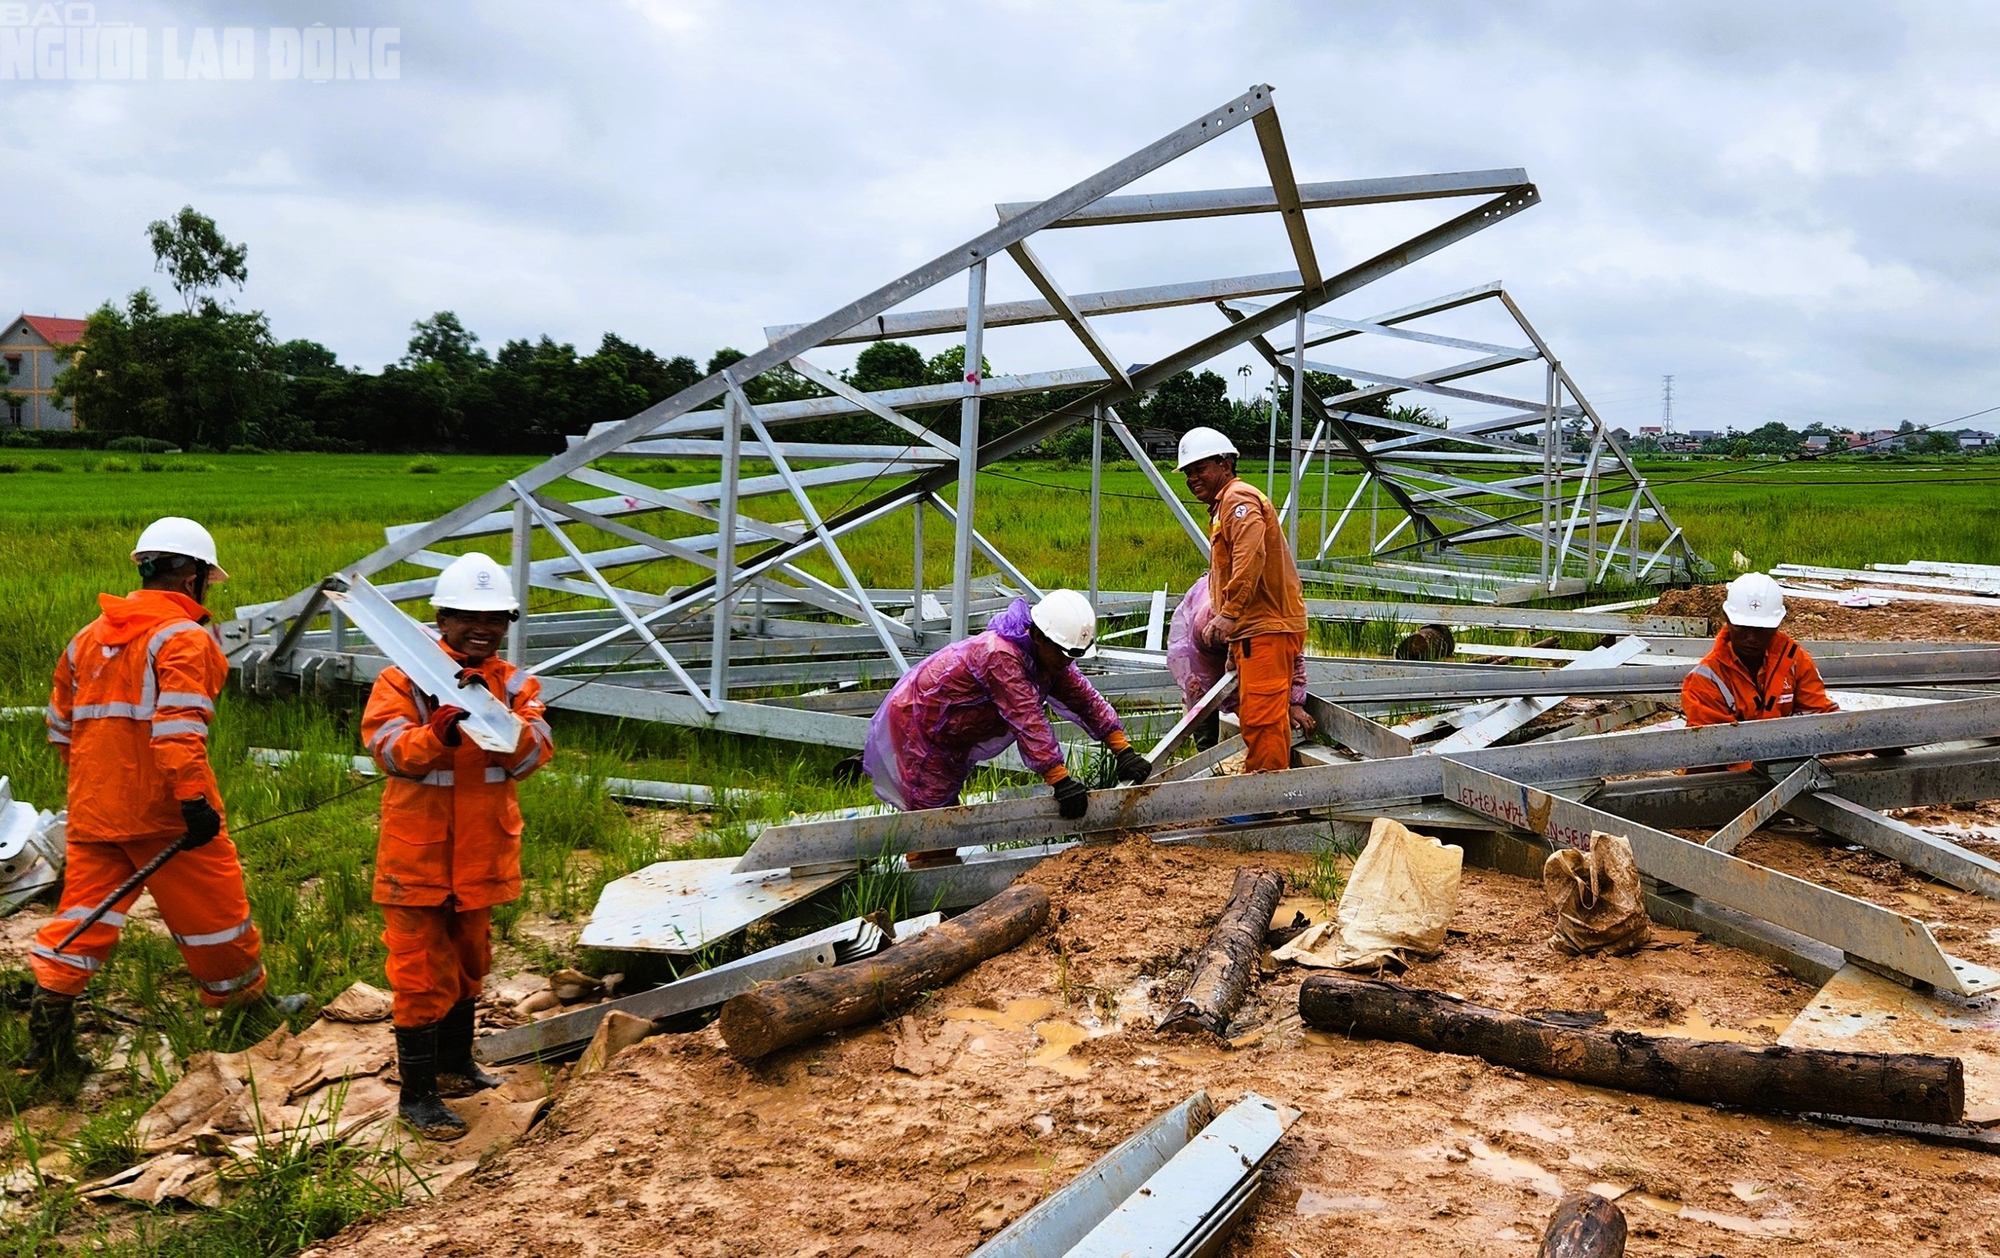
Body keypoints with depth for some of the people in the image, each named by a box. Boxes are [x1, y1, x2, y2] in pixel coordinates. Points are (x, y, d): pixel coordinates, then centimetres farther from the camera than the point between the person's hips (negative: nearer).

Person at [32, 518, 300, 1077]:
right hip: (161, 806, -7)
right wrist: (194, 796, -25)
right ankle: (245, 1002, 21)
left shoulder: (88, 637, 15)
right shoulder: (183, 637, -11)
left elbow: (62, 722, 21)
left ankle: (48, 1024, 5)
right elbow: (177, 726, -23)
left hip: (93, 807, 7)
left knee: (85, 908, 12)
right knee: (212, 905, 7)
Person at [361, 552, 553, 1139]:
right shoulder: (404, 679, -8)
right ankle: (416, 1095, 12)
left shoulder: (516, 685, 2)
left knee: (467, 961, 21)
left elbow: (533, 755, -13)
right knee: (422, 973, 0)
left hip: (483, 851, 5)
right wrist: (438, 732, -38)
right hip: (418, 852, -5)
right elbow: (390, 751, -20)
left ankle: (454, 1066, 39)